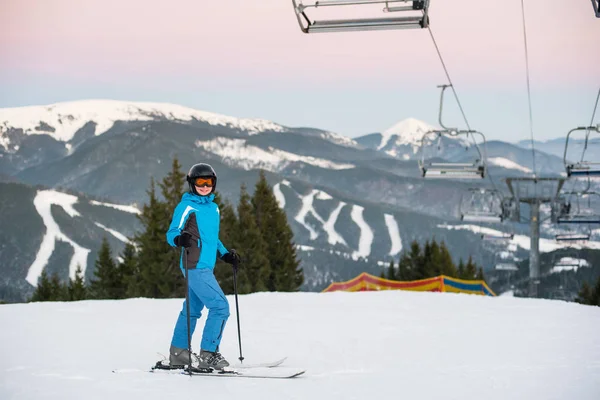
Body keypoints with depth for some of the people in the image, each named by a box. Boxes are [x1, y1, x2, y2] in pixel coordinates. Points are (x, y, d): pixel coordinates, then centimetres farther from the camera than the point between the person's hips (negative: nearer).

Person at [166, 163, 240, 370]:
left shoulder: (213, 208, 17)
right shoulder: (186, 206, -7)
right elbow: (171, 234, -12)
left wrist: (225, 254, 19)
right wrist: (180, 239, -34)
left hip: (206, 267, 9)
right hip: (195, 266, -9)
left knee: (193, 309, 14)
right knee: (220, 306, -14)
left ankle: (178, 353, 23)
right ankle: (207, 354, -11)